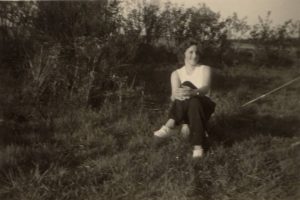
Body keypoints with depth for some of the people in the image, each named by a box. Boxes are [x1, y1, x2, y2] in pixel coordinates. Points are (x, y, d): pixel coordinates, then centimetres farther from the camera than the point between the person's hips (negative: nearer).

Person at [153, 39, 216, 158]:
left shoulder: (205, 69, 3)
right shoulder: (176, 74, 7)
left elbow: (206, 89, -19)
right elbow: (173, 95, -12)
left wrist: (192, 92, -43)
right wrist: (176, 95, -39)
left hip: (203, 107, -1)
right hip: (183, 111, 1)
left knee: (187, 85, -33)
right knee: (185, 87, -31)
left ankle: (171, 125, -40)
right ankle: (186, 124, -42)